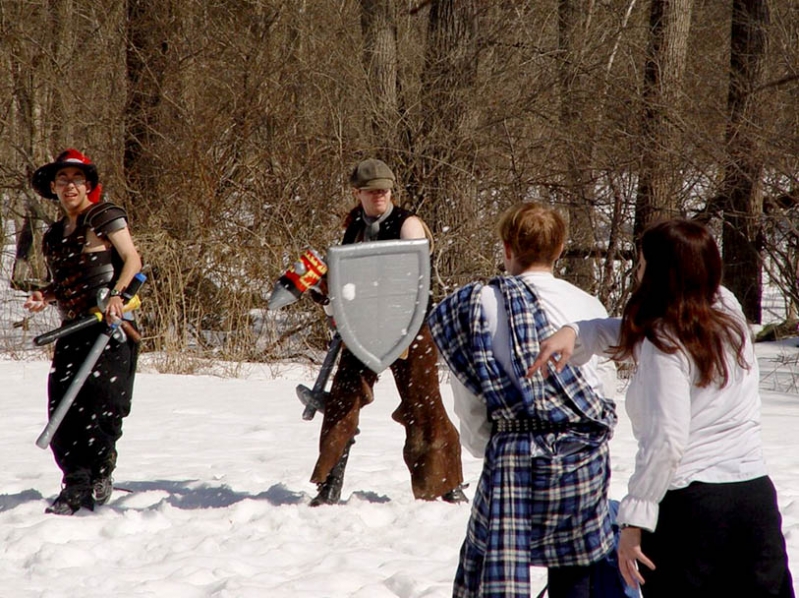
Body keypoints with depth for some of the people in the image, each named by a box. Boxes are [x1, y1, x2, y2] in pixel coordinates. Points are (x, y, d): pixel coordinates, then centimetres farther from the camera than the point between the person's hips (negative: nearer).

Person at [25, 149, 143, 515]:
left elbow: (132, 260, -8)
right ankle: (75, 488, 1)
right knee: (62, 408, -5)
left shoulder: (104, 217, 0)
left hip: (110, 324, -6)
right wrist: (44, 297, 4)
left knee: (102, 398, -15)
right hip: (74, 329, 6)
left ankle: (100, 472, 6)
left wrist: (116, 295, -24)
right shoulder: (54, 236, 19)